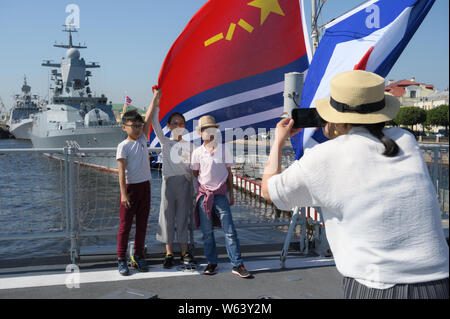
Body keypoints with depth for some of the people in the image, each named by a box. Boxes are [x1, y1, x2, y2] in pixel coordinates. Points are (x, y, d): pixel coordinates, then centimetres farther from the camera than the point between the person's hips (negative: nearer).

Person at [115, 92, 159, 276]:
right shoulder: (123, 146, -9)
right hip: (130, 187, -6)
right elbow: (121, 171, -14)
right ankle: (121, 259, 10)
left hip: (145, 186, 6)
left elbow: (148, 120, 5)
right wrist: (123, 193, -20)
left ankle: (138, 257, 21)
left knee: (142, 224, 11)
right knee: (125, 225, 1)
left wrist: (154, 102, -2)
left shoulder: (142, 140, 8)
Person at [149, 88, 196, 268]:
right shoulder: (165, 142, 7)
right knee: (167, 215, 1)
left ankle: (185, 252, 14)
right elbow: (156, 124, -3)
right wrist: (156, 100, -8)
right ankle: (169, 253, 10)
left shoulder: (189, 145, 9)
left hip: (185, 182, 0)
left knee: (183, 216, 5)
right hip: (169, 181, 0)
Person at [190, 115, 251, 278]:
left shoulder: (224, 150, 4)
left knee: (229, 230, -5)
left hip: (220, 194, 0)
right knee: (207, 232, 5)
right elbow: (195, 174, 13)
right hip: (204, 194, 1)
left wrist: (231, 194, 9)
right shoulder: (197, 152, 3)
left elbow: (229, 173, 9)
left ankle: (237, 265, -2)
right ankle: (211, 263, 17)